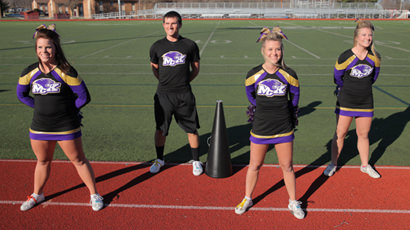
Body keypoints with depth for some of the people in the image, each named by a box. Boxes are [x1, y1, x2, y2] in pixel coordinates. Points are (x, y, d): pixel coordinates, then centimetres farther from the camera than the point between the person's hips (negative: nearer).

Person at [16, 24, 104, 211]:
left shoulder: (66, 72, -13)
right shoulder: (29, 73, -1)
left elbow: (84, 97, -7)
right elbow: (21, 94, 16)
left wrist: (66, 109, -2)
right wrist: (41, 107, 8)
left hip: (67, 127, -4)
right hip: (39, 127, 4)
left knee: (79, 160, 7)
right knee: (42, 161, 21)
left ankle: (94, 194, 22)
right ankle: (37, 195, 43)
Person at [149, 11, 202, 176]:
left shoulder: (189, 45, -1)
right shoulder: (157, 46, 2)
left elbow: (195, 68, 10)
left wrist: (184, 81, 4)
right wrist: (166, 82, 8)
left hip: (184, 94, -1)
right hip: (163, 94, 1)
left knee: (192, 129, 5)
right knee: (160, 129, 10)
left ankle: (196, 161, 23)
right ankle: (159, 159, 31)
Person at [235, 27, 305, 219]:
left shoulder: (289, 75, -7)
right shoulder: (253, 75, -7)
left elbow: (294, 96, 11)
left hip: (284, 128, 0)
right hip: (260, 128, 0)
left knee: (287, 167, 9)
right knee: (254, 166, 11)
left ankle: (293, 202, 29)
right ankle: (247, 198, 32)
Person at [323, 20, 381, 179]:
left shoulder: (375, 57, -4)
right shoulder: (345, 57, -16)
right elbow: (338, 77, 1)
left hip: (365, 101, 3)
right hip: (346, 101, -3)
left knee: (363, 134, 12)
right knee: (340, 133, 4)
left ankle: (365, 165, 29)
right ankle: (333, 164, 20)